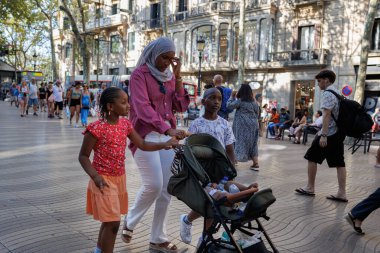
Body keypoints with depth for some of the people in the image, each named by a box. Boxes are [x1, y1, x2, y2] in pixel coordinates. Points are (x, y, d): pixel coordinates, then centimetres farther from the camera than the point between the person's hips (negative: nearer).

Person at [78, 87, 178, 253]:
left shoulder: (125, 124, 0)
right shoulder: (97, 128, -20)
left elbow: (142, 145, 5)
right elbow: (83, 156, -13)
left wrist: (163, 144, -9)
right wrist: (95, 176, -26)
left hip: (120, 177, 7)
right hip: (104, 179, -7)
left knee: (109, 219, 21)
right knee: (112, 222, -7)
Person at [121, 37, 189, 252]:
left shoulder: (170, 75, 12)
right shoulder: (140, 74, -7)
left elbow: (181, 107, 5)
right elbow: (143, 108, -20)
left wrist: (178, 77, -3)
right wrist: (167, 129, -30)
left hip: (167, 135, 6)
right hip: (146, 135, -6)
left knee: (166, 189, 4)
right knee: (154, 185, -13)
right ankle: (130, 222, 17)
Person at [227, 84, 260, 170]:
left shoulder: (240, 101, -9)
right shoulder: (254, 102, 8)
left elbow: (229, 105, -4)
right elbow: (257, 114, 14)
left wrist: (233, 97, 5)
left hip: (243, 125, -5)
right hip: (253, 125, 5)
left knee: (240, 143, -1)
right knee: (252, 143, 11)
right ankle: (255, 163, 10)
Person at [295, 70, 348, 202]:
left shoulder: (327, 94, -12)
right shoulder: (338, 93, 17)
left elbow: (327, 115, -21)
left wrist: (323, 135, -25)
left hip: (329, 132, -9)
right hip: (339, 132, 9)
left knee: (312, 157, 4)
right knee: (339, 162, 5)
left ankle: (310, 188, 11)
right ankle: (342, 193, 5)